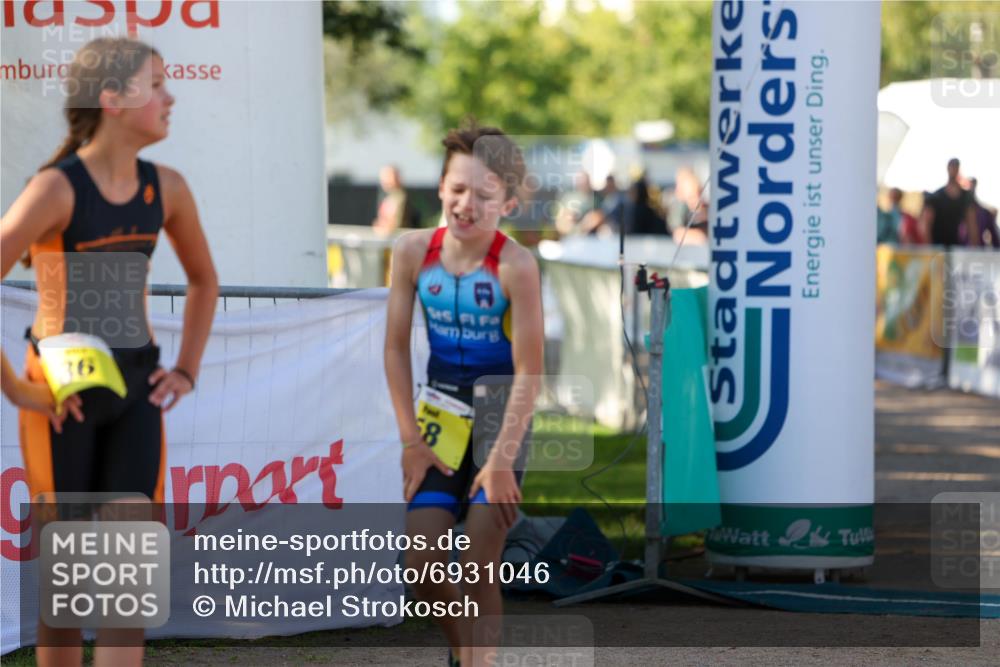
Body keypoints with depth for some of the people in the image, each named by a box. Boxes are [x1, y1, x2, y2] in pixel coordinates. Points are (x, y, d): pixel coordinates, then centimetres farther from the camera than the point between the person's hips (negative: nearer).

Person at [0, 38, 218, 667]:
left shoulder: (165, 187, 3)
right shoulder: (58, 188, -16)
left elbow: (204, 280, 22)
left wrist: (187, 371, 14)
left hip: (137, 388, 5)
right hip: (65, 393, -5)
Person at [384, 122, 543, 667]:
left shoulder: (514, 265, -21)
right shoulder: (414, 252, -9)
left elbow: (528, 371, -18)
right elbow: (396, 349, 0)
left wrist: (502, 459, -18)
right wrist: (411, 441, -2)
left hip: (498, 413, -4)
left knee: (478, 570, -8)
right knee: (421, 564, 1)